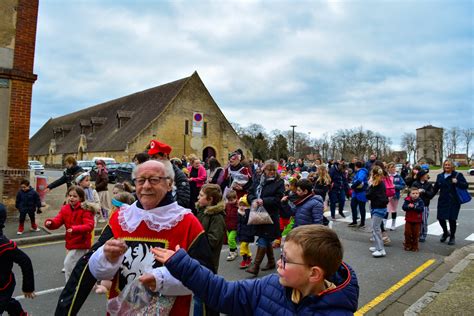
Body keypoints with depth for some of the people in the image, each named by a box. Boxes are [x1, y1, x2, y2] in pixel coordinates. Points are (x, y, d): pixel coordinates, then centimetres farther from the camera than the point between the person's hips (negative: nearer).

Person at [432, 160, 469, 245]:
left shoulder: (458, 175, -2)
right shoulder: (440, 176, 10)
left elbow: (465, 185, -8)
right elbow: (435, 188, 14)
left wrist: (457, 182, -24)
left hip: (454, 202, -3)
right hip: (442, 201, 4)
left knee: (452, 219, 0)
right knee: (440, 218, 2)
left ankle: (452, 237, 22)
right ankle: (445, 233, 31)